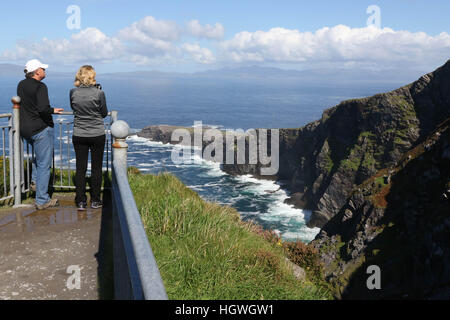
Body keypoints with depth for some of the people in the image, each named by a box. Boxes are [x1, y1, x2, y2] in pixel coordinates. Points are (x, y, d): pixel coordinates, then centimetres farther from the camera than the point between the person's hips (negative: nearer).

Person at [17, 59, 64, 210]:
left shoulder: (21, 85, 10)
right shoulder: (40, 87, -16)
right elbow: (43, 108, -27)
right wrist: (53, 110, -9)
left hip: (25, 129, 8)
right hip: (41, 129, -8)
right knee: (44, 164, -1)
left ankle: (35, 180, 29)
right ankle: (42, 201, 3)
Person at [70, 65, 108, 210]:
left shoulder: (73, 92, -5)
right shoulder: (99, 93, -13)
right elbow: (104, 113, 0)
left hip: (79, 135, 2)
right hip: (97, 134, -2)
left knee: (80, 168, 9)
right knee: (96, 168, 9)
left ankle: (81, 201, 12)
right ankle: (95, 201, 15)